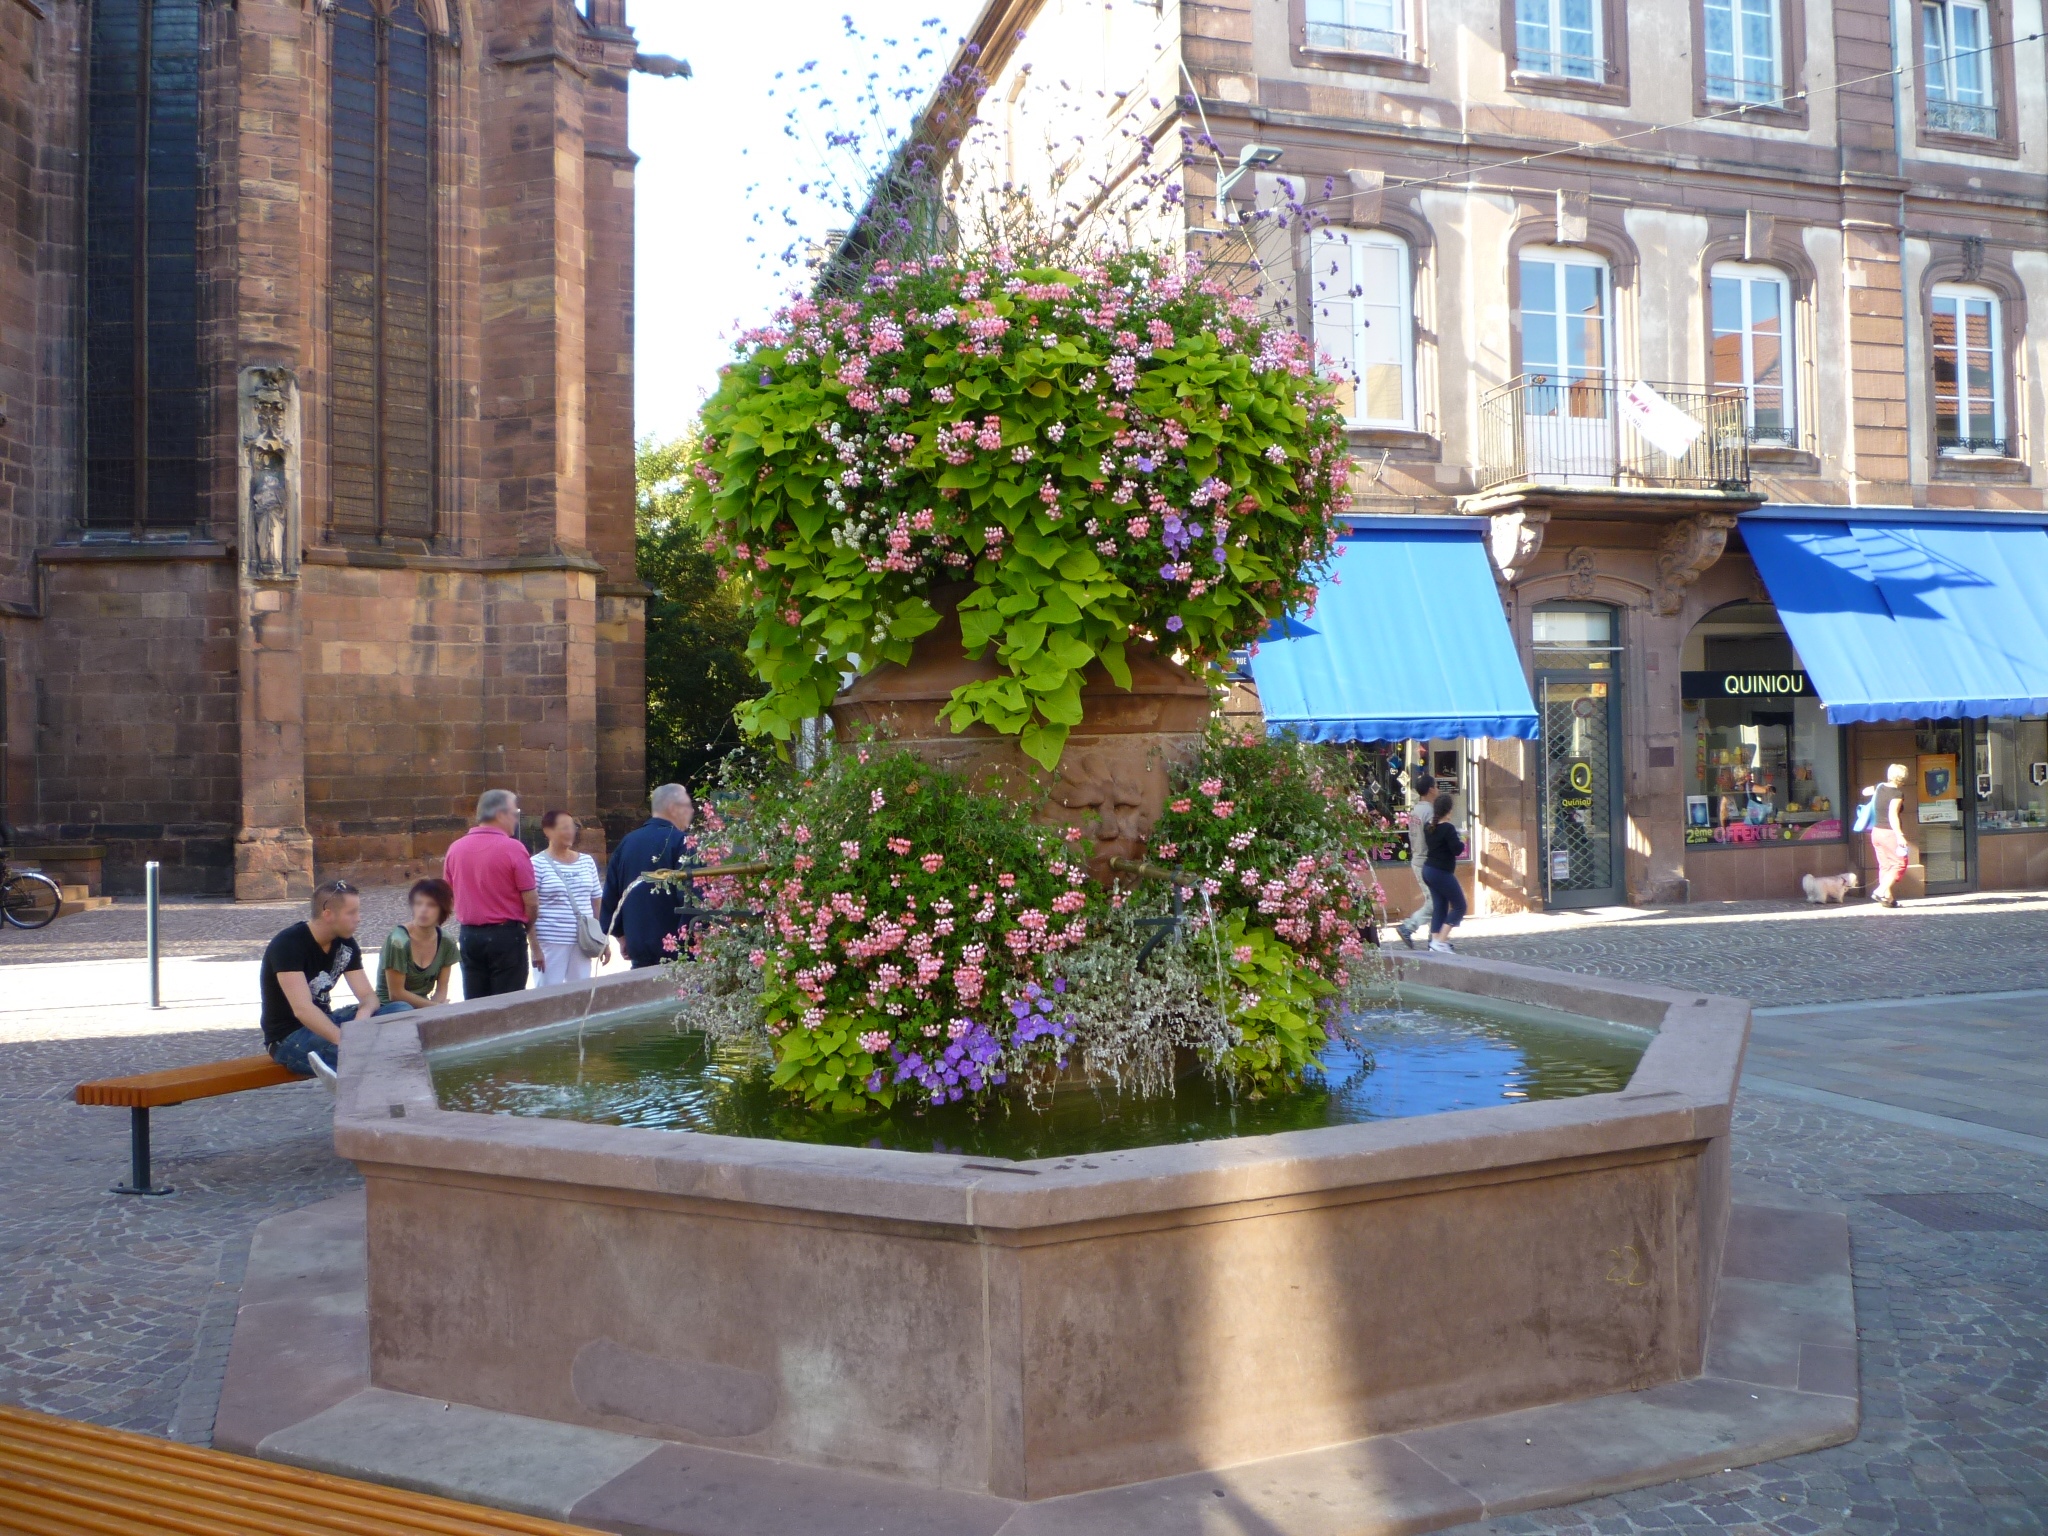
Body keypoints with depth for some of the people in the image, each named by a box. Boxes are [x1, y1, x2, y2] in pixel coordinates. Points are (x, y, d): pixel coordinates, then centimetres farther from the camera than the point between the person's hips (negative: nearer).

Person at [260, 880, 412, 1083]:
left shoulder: (346, 944, 2)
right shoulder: (288, 945, -19)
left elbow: (368, 996, -1)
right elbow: (302, 1009, -30)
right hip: (290, 1037, -8)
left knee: (403, 1011, -14)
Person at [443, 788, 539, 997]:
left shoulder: (456, 848, 3)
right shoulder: (512, 848, -13)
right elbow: (531, 901, -11)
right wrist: (527, 926, 8)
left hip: (469, 935, 5)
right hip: (506, 935, -5)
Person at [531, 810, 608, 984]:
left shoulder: (587, 861, 10)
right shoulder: (538, 864, -5)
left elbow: (597, 903, 15)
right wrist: (535, 948, -11)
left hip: (582, 942, 5)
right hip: (550, 943, -5)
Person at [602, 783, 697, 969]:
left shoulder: (627, 842, 10)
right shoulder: (682, 842, -12)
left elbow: (611, 894, 14)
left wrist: (621, 934, 22)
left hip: (638, 949, 6)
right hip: (677, 951, -6)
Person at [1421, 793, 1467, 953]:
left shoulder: (1429, 827, 6)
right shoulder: (1448, 828, -17)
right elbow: (1457, 849, -20)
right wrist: (1462, 842, -1)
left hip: (1428, 869, 8)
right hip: (1442, 872, -8)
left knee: (1440, 906, 12)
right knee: (1459, 906, 0)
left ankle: (1435, 941, 6)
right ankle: (1440, 941, -8)